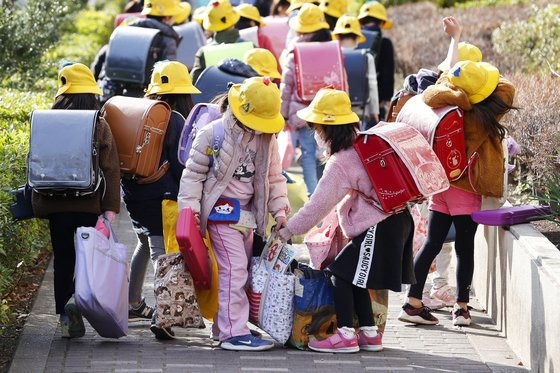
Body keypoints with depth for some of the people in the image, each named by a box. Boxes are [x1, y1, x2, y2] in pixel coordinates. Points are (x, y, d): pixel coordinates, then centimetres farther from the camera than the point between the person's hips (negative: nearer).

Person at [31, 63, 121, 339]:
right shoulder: (100, 127, -5)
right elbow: (111, 170, -8)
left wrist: (39, 205, 16)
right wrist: (111, 207, -8)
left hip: (55, 203, 2)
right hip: (89, 203, -2)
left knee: (62, 259, 10)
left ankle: (65, 316, 8)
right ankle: (78, 297, -16)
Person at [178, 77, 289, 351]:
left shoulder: (266, 139, 5)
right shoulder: (213, 134, -12)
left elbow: (274, 177, 14)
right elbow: (193, 174, -7)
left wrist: (279, 209, 5)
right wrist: (190, 210, -13)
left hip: (248, 212, 7)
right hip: (221, 207, -7)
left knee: (243, 266, 9)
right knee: (234, 267, -14)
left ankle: (223, 324, 20)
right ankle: (233, 332, -16)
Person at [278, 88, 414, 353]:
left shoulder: (340, 163, -15)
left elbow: (319, 204, -13)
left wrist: (288, 230, -6)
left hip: (377, 229, -9)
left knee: (342, 275, -5)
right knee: (354, 277, 15)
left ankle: (345, 334, -6)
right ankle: (369, 333, 17)